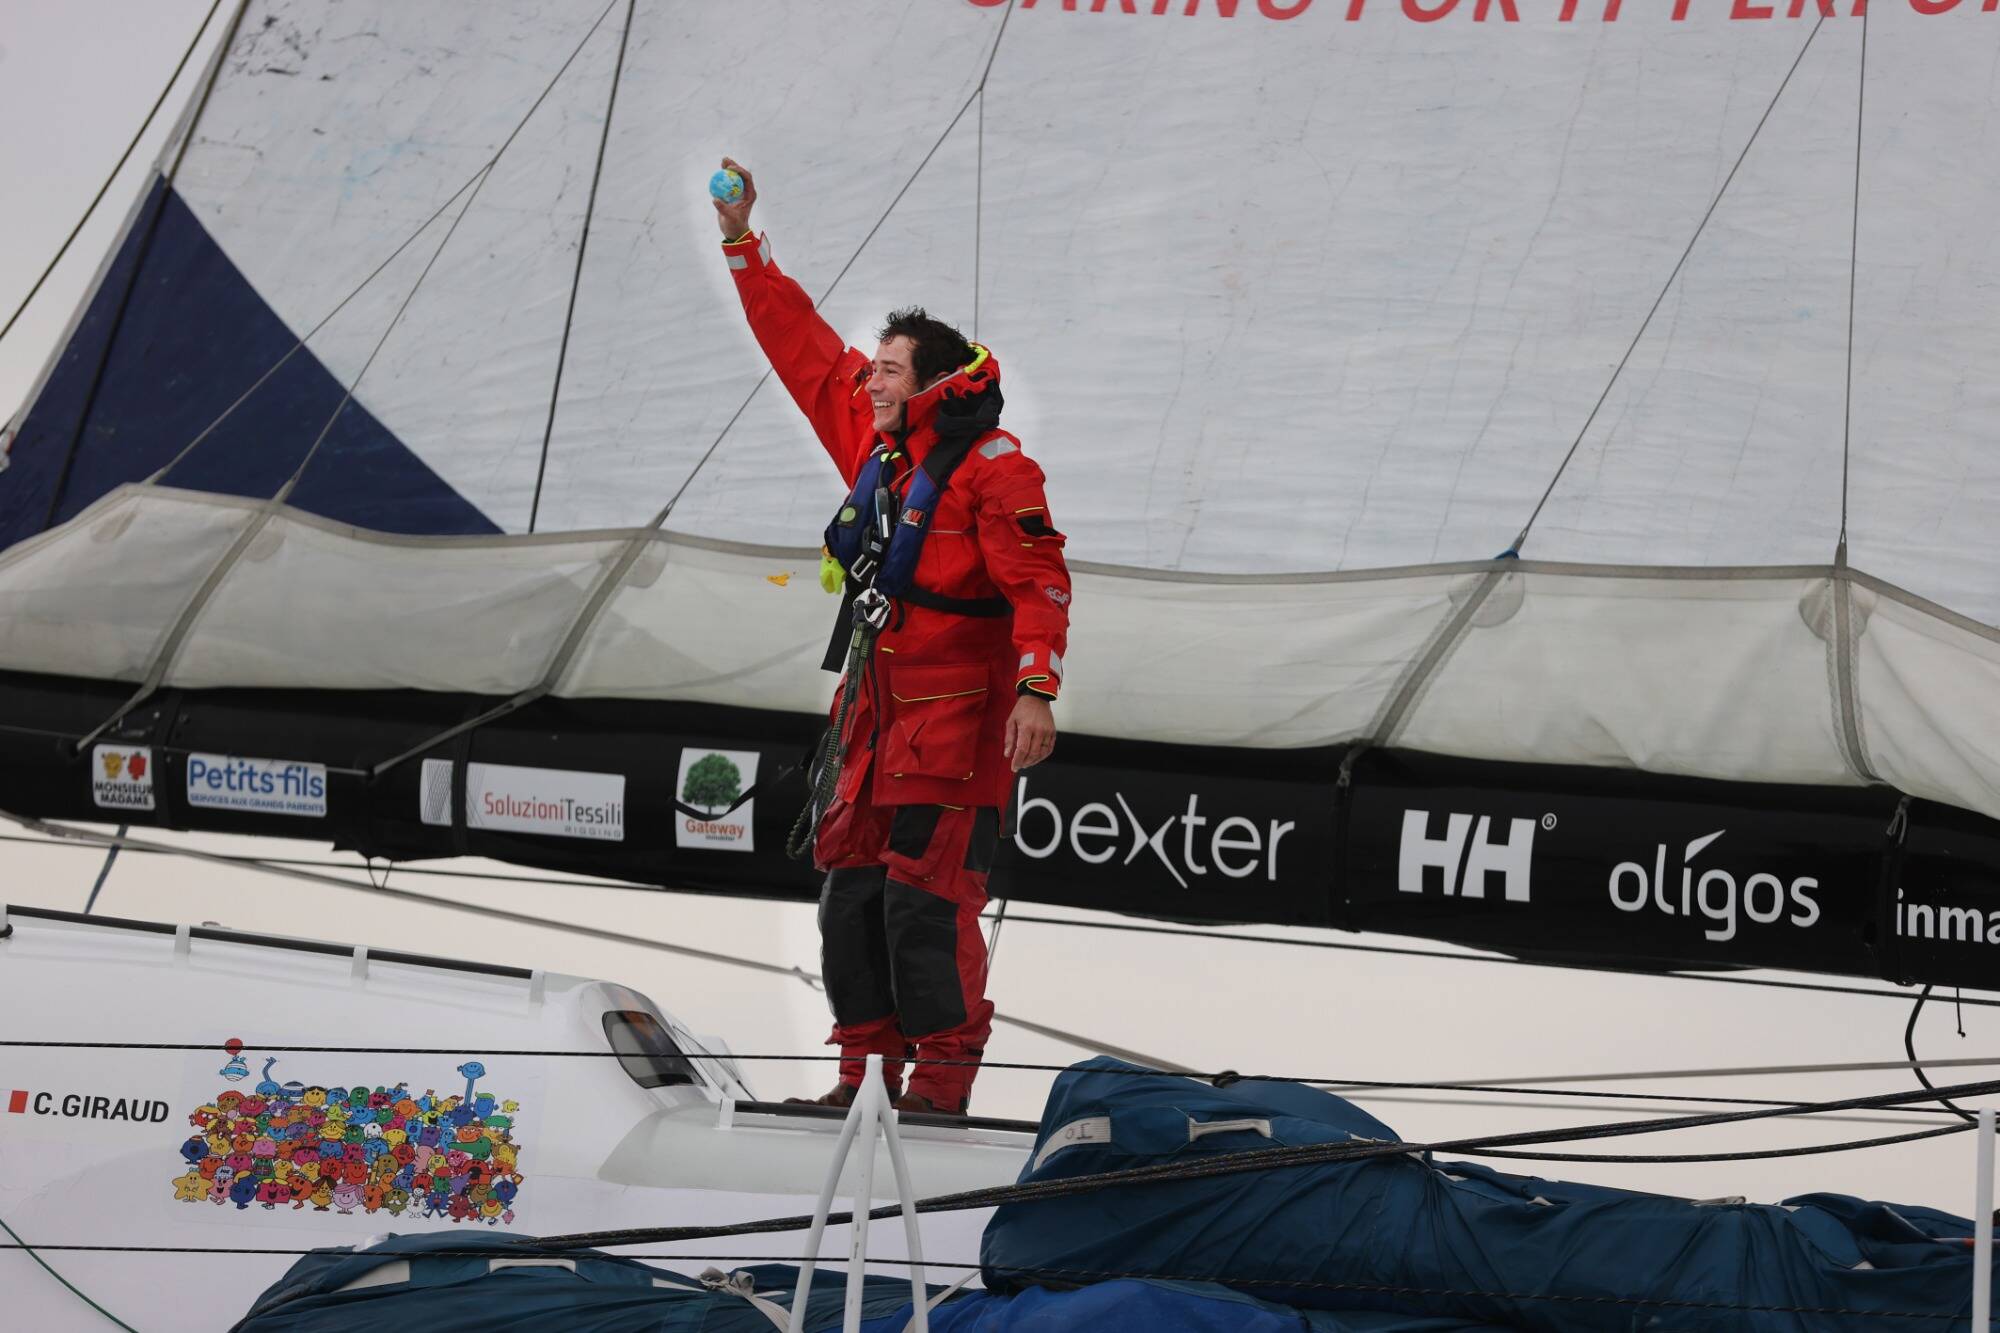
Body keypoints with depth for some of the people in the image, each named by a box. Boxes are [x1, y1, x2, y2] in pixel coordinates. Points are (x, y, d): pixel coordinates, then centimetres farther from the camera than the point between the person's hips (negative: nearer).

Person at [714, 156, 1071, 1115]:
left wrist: (1036, 691, -25)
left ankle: (941, 1078, -4)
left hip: (957, 713, -8)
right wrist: (742, 243, 15)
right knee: (850, 888, 6)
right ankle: (869, 1065, 13)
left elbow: (1039, 581, -15)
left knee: (924, 897, -10)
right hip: (879, 709, 8)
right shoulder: (872, 440, 11)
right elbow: (804, 349, 18)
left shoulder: (990, 467, -11)